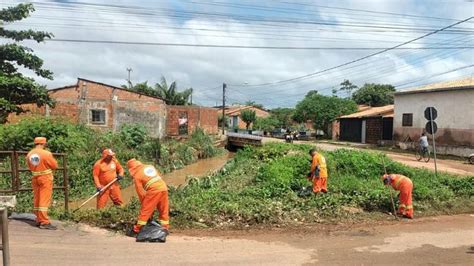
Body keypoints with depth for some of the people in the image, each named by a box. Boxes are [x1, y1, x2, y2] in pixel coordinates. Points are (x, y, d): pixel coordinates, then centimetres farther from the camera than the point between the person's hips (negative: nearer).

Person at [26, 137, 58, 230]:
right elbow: (55, 166, -6)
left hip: (35, 178, 6)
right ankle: (44, 222, -5)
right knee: (44, 200, -5)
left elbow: (30, 167, 13)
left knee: (36, 200, 13)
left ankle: (38, 220, 23)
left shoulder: (29, 154, 2)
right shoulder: (46, 154, -16)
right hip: (45, 178, -6)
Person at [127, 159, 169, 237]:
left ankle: (137, 229, 13)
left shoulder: (136, 176, 5)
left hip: (153, 190, -6)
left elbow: (141, 192, 4)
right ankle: (165, 227, 24)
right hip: (164, 188, 6)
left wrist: (144, 203, 15)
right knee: (164, 210, 18)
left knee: (145, 210, 7)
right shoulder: (150, 166, 20)